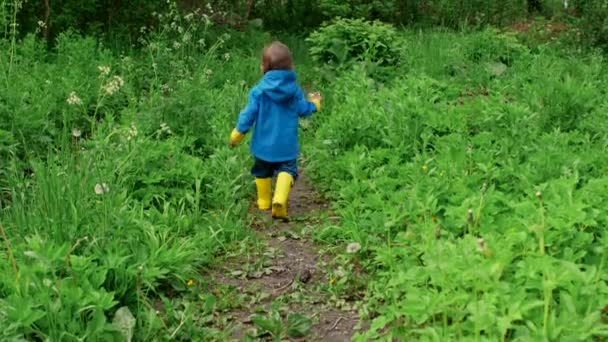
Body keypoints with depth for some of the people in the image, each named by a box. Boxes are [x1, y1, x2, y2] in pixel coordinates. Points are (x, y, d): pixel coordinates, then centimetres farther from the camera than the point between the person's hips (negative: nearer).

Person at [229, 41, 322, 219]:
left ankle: (264, 201, 30)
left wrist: (237, 134, 3)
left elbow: (249, 113, -9)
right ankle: (280, 199, -23)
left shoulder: (259, 90, -11)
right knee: (286, 170, 2)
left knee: (262, 171, 20)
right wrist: (315, 102, 28)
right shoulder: (294, 89, -5)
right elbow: (303, 110, 5)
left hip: (263, 143, 0)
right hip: (286, 144, 0)